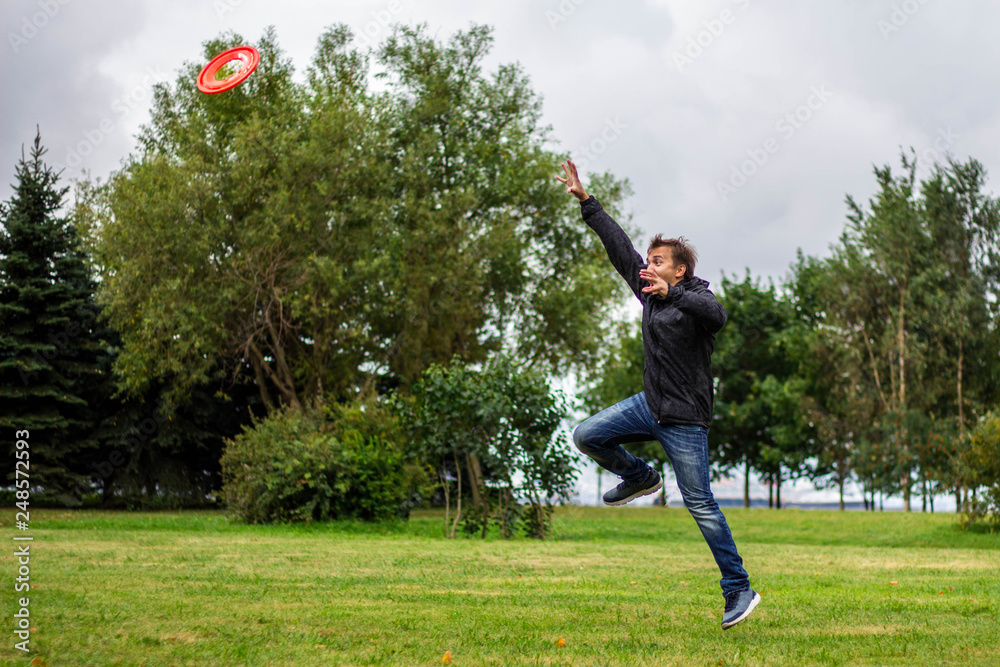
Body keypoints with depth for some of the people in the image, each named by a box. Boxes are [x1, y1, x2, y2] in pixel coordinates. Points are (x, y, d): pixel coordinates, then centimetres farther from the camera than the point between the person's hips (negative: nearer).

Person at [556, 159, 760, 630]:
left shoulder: (694, 299, -14)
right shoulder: (649, 292, 6)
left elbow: (717, 316, -37)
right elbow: (620, 246, 9)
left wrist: (671, 293, -45)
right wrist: (585, 201, 8)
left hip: (684, 419, -7)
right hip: (649, 404, 7)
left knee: (701, 506, -4)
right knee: (586, 435, -3)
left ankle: (739, 591, 6)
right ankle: (639, 477, 23)